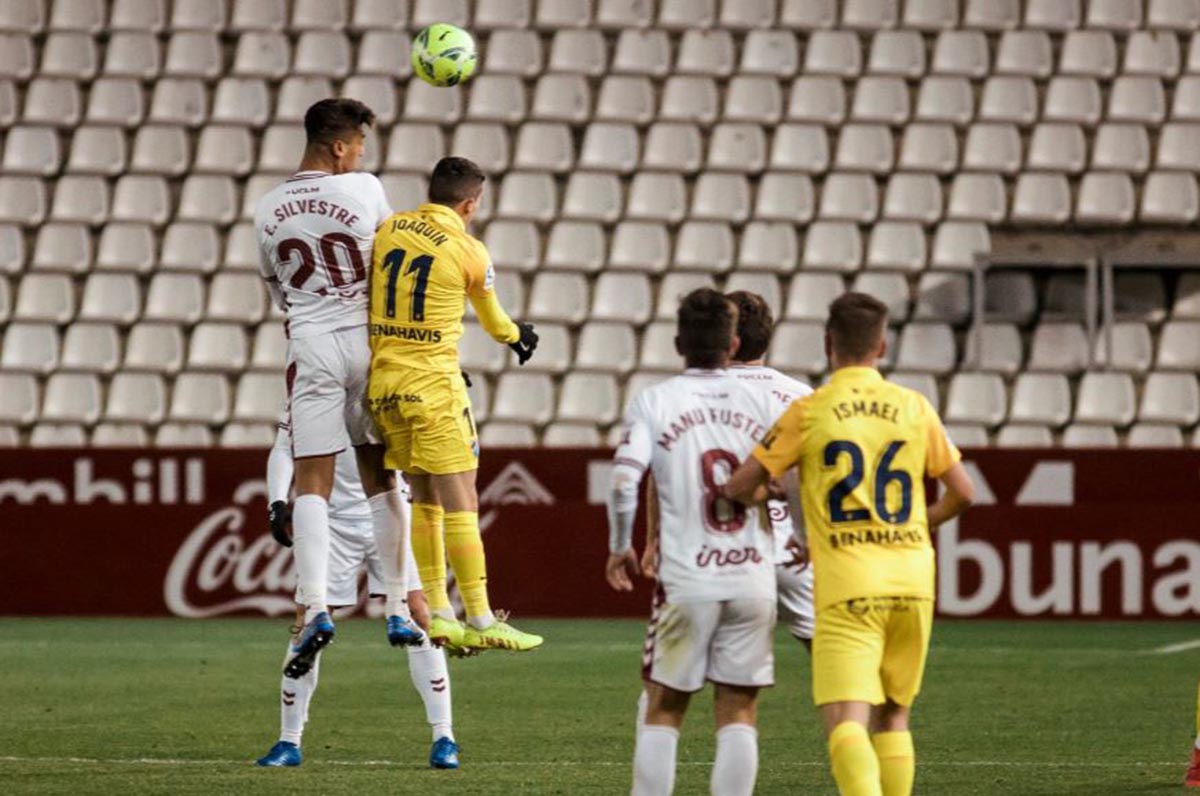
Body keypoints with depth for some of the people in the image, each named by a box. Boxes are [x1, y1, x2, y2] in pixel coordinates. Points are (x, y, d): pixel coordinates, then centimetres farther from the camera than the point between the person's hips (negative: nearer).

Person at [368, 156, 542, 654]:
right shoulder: (470, 253, -5)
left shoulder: (388, 230, 7)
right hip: (433, 380, -6)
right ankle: (480, 621, -6)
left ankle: (437, 612, 15)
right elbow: (491, 319, 12)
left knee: (424, 498, 14)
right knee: (460, 502, -4)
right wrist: (517, 337, 35)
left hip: (383, 380, 6)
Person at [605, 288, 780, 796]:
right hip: (753, 577, 1)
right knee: (739, 713, 5)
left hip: (686, 580, -1)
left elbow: (624, 479, -12)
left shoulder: (654, 401, -1)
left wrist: (619, 547, 3)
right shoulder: (759, 404, 4)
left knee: (663, 710, 8)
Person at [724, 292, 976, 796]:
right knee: (892, 717, 19)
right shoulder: (914, 408, 7)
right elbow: (962, 493, 12)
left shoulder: (809, 412, -2)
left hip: (847, 588, -4)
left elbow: (740, 487, 0)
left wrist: (761, 494, 23)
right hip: (912, 580, 4)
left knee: (846, 722, -12)